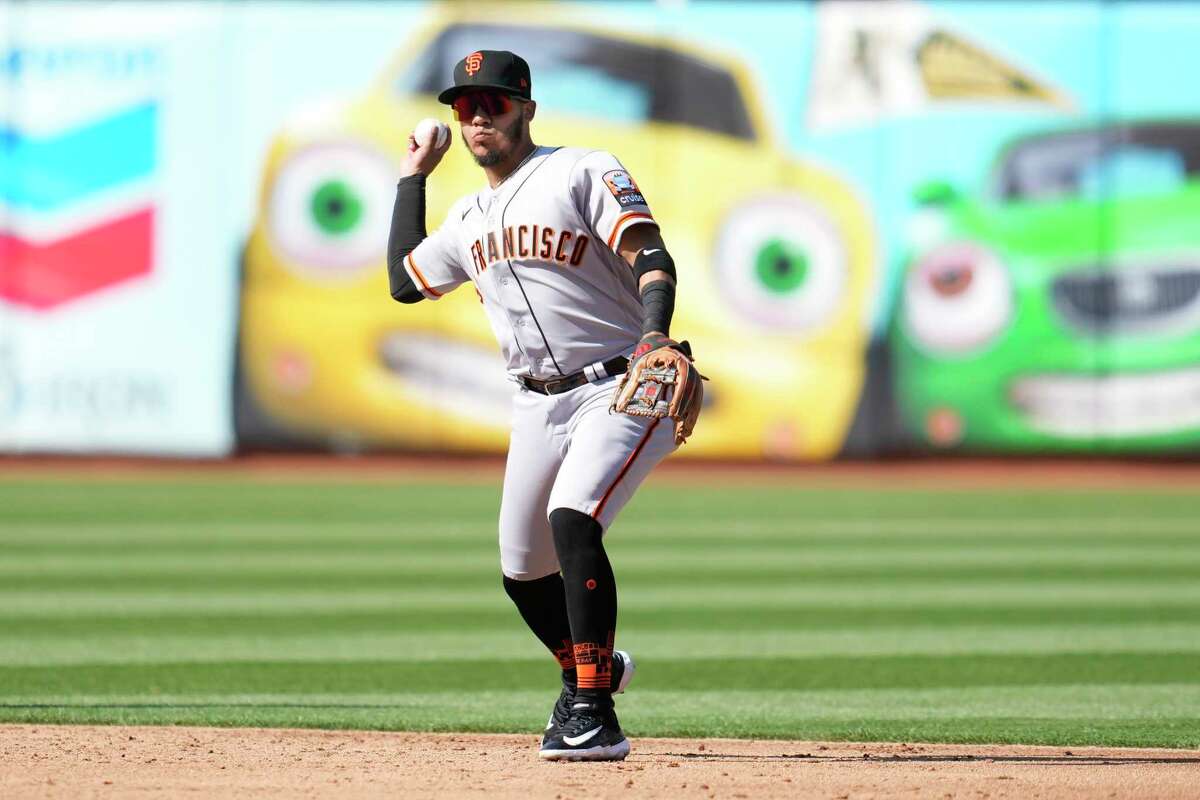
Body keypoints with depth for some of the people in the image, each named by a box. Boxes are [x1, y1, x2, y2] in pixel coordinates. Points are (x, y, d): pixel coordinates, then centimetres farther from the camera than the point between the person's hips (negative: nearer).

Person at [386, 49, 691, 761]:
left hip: (620, 390, -8)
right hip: (538, 404, 8)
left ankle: (595, 716, -28)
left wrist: (655, 333, -37)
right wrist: (413, 178, 24)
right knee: (522, 568, 12)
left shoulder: (584, 172, -7)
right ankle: (591, 668, 42)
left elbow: (650, 255, -18)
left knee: (572, 520, -29)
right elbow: (406, 281, 26)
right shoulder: (470, 217, 15)